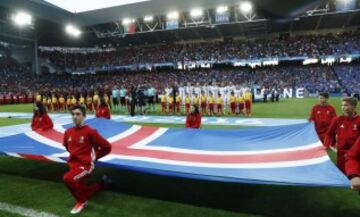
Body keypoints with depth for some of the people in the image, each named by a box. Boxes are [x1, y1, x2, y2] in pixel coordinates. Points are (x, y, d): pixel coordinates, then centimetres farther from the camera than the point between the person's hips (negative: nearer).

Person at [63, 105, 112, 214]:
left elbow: (107, 147, -11)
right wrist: (74, 155, 13)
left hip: (86, 165, -7)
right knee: (79, 188, 19)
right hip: (73, 164, 8)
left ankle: (81, 201, -5)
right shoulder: (68, 132, 1)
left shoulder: (90, 131, -17)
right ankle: (102, 183, 42)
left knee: (68, 178, -30)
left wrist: (94, 156, -2)